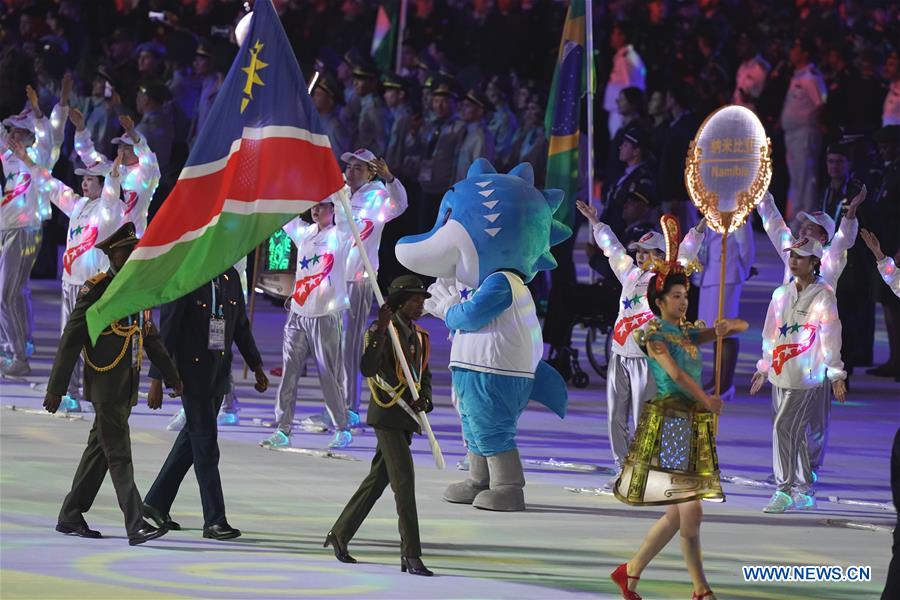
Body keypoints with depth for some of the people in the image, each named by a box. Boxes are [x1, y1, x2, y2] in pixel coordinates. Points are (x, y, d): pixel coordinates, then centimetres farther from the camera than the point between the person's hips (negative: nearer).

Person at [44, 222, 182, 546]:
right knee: (119, 455, -10)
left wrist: (173, 378, 16)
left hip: (128, 386, 8)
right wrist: (56, 389, -14)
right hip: (105, 385, -8)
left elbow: (151, 338, 20)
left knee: (99, 451, 13)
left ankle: (71, 518, 22)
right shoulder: (96, 290, -11)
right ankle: (136, 525, -15)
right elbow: (70, 341, -12)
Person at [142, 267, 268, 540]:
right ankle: (214, 520, -3)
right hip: (192, 371, -7)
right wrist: (157, 377, -15)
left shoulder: (230, 277, 7)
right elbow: (167, 330, -13)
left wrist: (256, 366, 15)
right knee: (205, 443, -6)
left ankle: (156, 502, 27)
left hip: (219, 372, 7)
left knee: (194, 436, 14)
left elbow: (241, 325, 16)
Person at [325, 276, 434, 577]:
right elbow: (368, 369, -24)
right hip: (387, 415, -8)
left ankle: (339, 535, 27)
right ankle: (411, 555, -16)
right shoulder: (383, 332, -9)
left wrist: (425, 399, -3)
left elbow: (425, 377, 19)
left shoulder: (419, 337, 14)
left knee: (378, 479, 14)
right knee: (404, 483, -14)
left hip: (408, 418, 8)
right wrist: (380, 331, -33)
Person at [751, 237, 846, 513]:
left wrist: (836, 374, -8)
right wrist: (763, 368, 24)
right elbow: (771, 334, 20)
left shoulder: (823, 296, -7)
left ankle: (785, 491, -8)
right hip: (780, 374, 6)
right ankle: (805, 491, 18)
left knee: (784, 428, -13)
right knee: (795, 433, 10)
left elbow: (830, 336, -7)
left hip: (806, 376, -6)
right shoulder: (781, 294, 11)